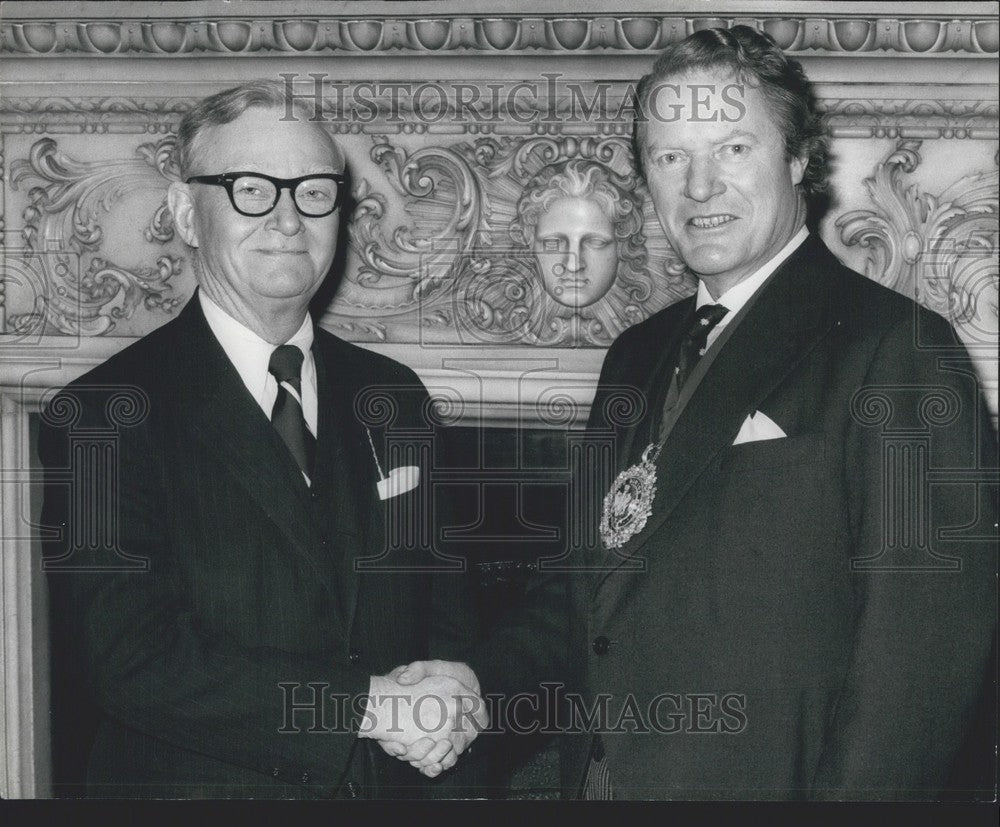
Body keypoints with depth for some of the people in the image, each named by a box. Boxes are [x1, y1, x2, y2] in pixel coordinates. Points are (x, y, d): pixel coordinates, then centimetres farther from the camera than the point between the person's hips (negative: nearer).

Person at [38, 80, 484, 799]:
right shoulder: (104, 415, -12)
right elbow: (128, 654, -21)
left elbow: (445, 593, 8)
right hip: (196, 788, -4)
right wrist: (362, 705, -24)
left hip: (392, 785, 4)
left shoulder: (392, 398, 3)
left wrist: (447, 706, -14)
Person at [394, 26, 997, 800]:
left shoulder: (899, 349, -12)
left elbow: (921, 643, -18)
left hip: (780, 781, -6)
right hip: (604, 778, 7)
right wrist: (483, 676, 1)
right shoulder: (637, 357, 11)